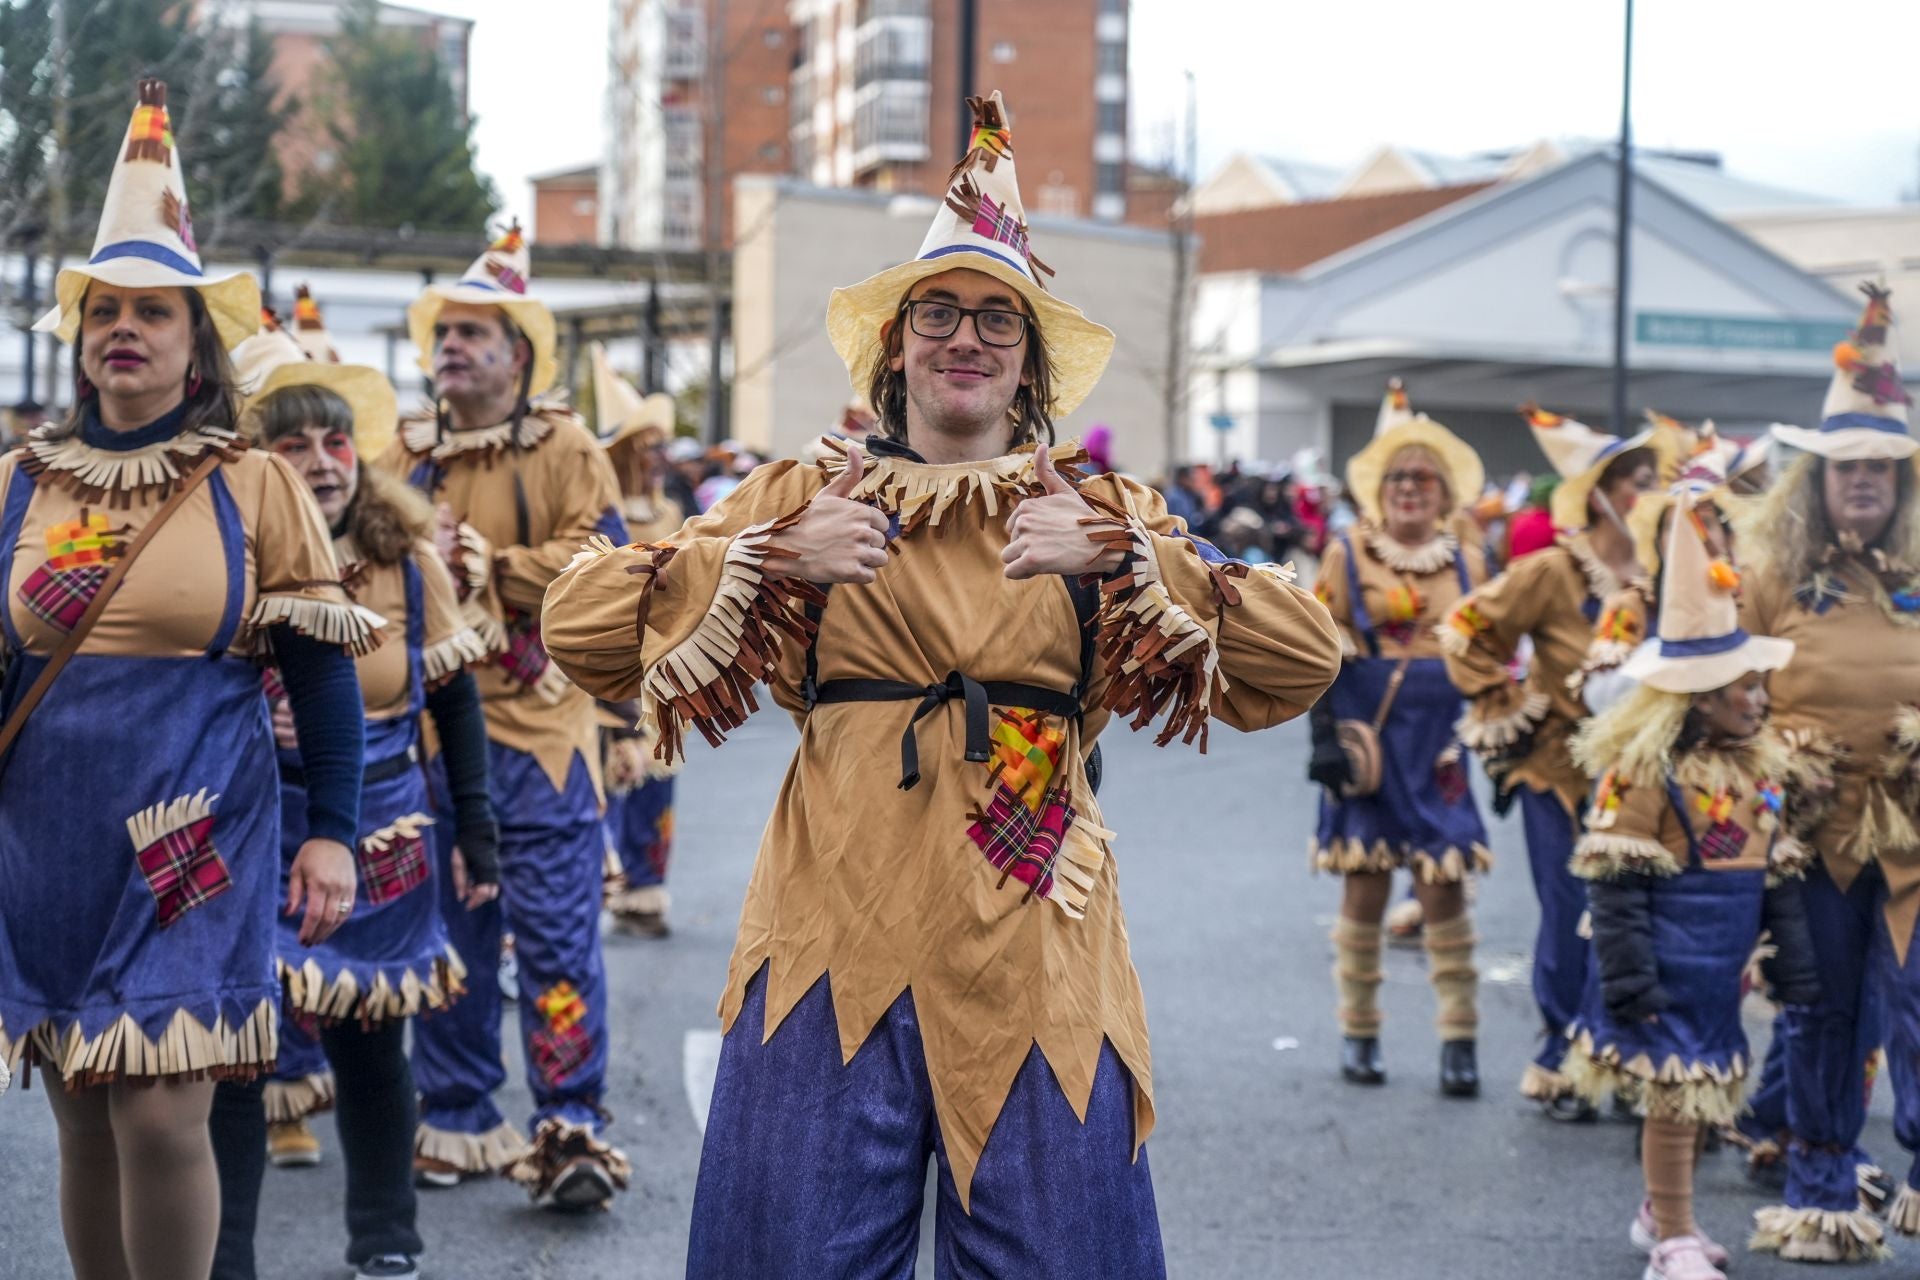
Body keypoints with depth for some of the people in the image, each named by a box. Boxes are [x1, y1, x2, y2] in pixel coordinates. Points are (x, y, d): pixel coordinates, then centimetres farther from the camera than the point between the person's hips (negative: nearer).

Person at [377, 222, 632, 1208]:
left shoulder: (565, 452, 1)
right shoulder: (406, 456, 12)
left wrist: (482, 565, -15)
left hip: (536, 727, -4)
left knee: (556, 933, -5)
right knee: (446, 932, 10)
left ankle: (571, 1126, 0)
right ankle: (456, 1118, 19)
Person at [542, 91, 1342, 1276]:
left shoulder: (1104, 516, 11)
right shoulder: (808, 500, 10)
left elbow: (1306, 661, -1)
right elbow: (580, 624, 3)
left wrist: (1123, 555, -12)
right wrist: (772, 558, -8)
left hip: (1032, 951, 1)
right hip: (838, 948, 0)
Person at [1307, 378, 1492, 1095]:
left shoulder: (1466, 566, 10)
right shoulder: (1347, 557, 2)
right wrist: (1325, 737, -9)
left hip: (1438, 753, 2)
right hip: (1368, 746, -1)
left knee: (1444, 894, -2)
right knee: (1364, 892, 3)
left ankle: (1459, 1042, 3)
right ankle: (1359, 1034, 15)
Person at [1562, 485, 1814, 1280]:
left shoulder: (1761, 765, 7)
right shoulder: (1646, 768, -17)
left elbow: (1779, 874, 14)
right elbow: (1614, 879, -16)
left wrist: (1794, 962, 14)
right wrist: (1627, 976, -19)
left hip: (1722, 966, 8)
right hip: (1668, 963, -8)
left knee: (1710, 1087, 16)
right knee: (1673, 1091, -4)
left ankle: (1662, 1210, 34)